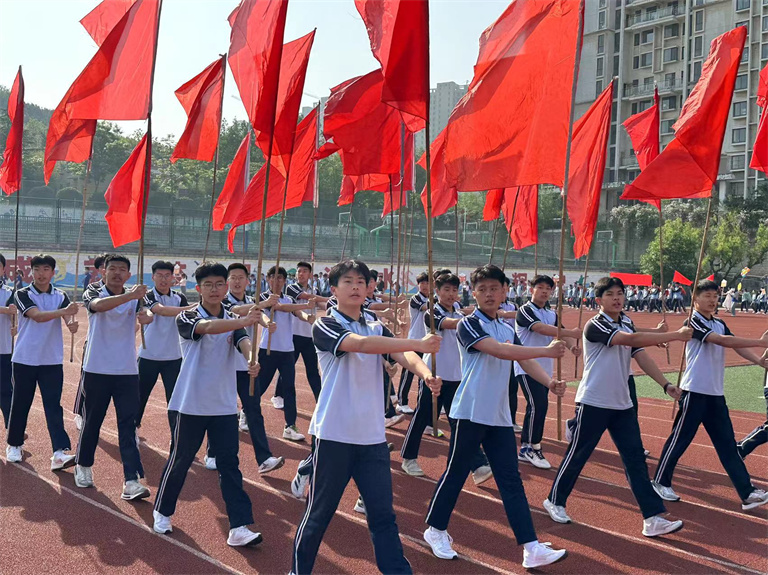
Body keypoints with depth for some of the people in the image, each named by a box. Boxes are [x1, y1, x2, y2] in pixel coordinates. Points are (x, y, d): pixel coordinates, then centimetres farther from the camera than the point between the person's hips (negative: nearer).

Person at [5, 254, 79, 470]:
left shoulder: (61, 296, 4)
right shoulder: (22, 295, -4)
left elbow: (68, 315, -15)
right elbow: (37, 316, -22)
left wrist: (72, 322, -40)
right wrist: (63, 311, -39)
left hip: (52, 361, 1)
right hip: (25, 359, -1)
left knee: (54, 407, -5)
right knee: (20, 405, 10)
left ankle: (60, 453, -13)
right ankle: (14, 445, 31)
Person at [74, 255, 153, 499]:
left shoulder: (135, 298, 2)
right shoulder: (93, 293, -4)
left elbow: (148, 312, -19)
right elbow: (99, 305, -29)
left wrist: (147, 316, -45)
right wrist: (129, 296, -45)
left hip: (127, 371, 1)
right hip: (96, 369, -1)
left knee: (128, 426, -5)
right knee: (91, 422, 12)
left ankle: (132, 480, -9)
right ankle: (83, 466, 35)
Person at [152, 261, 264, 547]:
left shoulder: (233, 320, 5)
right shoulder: (187, 318, -9)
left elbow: (243, 342, -16)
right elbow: (207, 327, -32)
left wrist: (253, 360, -40)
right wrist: (244, 321, -50)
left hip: (225, 405, 3)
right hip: (190, 404, -3)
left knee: (229, 463, 0)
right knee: (180, 460, 10)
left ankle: (239, 527, 0)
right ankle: (162, 511, 34)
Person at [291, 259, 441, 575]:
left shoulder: (377, 328, 10)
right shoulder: (325, 326, -8)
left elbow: (402, 355, -8)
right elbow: (361, 343, -26)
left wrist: (425, 373, -31)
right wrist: (419, 344, -33)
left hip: (373, 436, 4)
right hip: (334, 434, -4)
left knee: (383, 514, 6)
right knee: (319, 513, 8)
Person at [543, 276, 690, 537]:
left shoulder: (627, 324, 10)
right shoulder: (594, 326, -15)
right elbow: (630, 339, -28)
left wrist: (665, 383, -5)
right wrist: (674, 335, -29)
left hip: (622, 404, 7)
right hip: (593, 403, -7)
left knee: (636, 458, 1)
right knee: (577, 456, 6)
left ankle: (653, 518, 0)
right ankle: (555, 501, 26)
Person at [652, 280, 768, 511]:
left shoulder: (720, 324, 13)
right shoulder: (693, 322, -11)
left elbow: (735, 346, 0)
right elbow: (722, 341, -23)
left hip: (716, 394, 7)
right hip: (695, 392, -7)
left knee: (728, 444, 7)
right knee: (679, 439, 2)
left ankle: (747, 492, 7)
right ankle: (660, 482, 18)